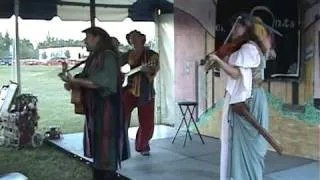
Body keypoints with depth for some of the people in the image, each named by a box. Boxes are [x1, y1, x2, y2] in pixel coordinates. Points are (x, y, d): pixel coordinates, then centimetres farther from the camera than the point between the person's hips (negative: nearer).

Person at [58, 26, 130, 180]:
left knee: (106, 146, -3)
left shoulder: (107, 56, -14)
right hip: (94, 108, 9)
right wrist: (72, 84, -1)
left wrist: (75, 81, -20)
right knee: (97, 146, 15)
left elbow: (99, 82, -23)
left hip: (105, 109, -9)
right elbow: (87, 79, 18)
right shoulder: (94, 57, 14)